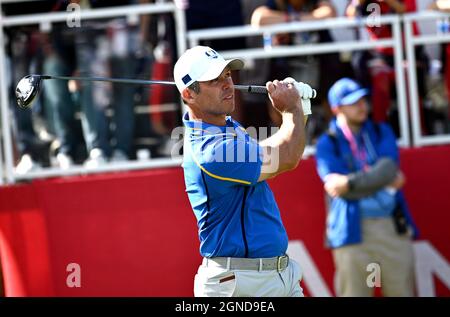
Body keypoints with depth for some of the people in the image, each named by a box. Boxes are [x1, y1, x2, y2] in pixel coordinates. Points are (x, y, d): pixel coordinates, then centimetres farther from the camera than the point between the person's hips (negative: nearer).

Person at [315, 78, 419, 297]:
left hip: (393, 227, 3)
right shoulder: (327, 144, 5)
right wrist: (385, 180, -13)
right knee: (354, 292, -5)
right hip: (352, 229, -3)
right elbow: (334, 184, -10)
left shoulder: (382, 133, 15)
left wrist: (350, 183, -18)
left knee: (403, 290, 4)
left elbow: (390, 168, -4)